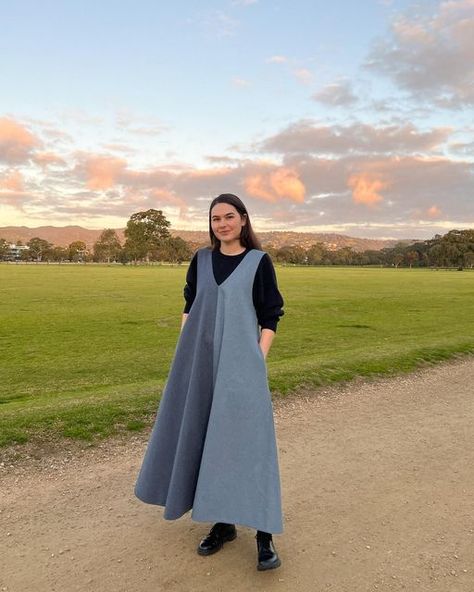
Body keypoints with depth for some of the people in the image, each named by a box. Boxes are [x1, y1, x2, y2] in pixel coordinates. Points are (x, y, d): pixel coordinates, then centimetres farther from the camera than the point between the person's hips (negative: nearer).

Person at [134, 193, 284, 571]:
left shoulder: (259, 261, -1)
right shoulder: (201, 260, 10)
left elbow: (270, 317, -1)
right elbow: (189, 308, 14)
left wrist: (259, 359, -10)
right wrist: (184, 352, 6)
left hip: (241, 363, -4)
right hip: (202, 362, 4)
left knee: (247, 440, -6)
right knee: (207, 438, 9)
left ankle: (264, 533, 5)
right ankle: (223, 522, 24)